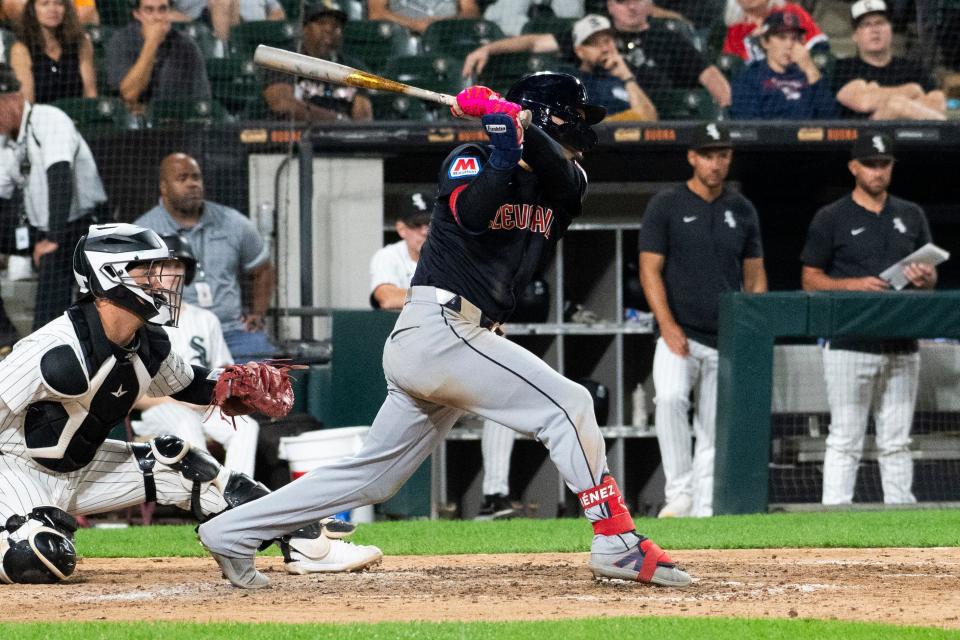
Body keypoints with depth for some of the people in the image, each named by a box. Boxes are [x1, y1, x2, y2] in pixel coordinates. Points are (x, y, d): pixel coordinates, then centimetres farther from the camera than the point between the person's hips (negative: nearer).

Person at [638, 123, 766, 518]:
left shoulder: (742, 211, 12)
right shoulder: (665, 207, 1)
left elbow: (754, 277, 14)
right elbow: (650, 270, -4)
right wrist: (667, 324, -16)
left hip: (728, 341, 4)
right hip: (679, 336, -4)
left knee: (714, 432, 3)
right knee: (670, 397, -29)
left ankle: (703, 512, 8)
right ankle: (679, 494, -27)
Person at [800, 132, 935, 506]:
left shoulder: (911, 216, 15)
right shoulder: (831, 219, 1)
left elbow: (931, 278, 17)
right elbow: (810, 280, 1)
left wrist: (924, 279, -7)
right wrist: (853, 284, -16)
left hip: (901, 346, 4)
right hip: (850, 345, -4)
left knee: (896, 443, 8)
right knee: (845, 441, -6)